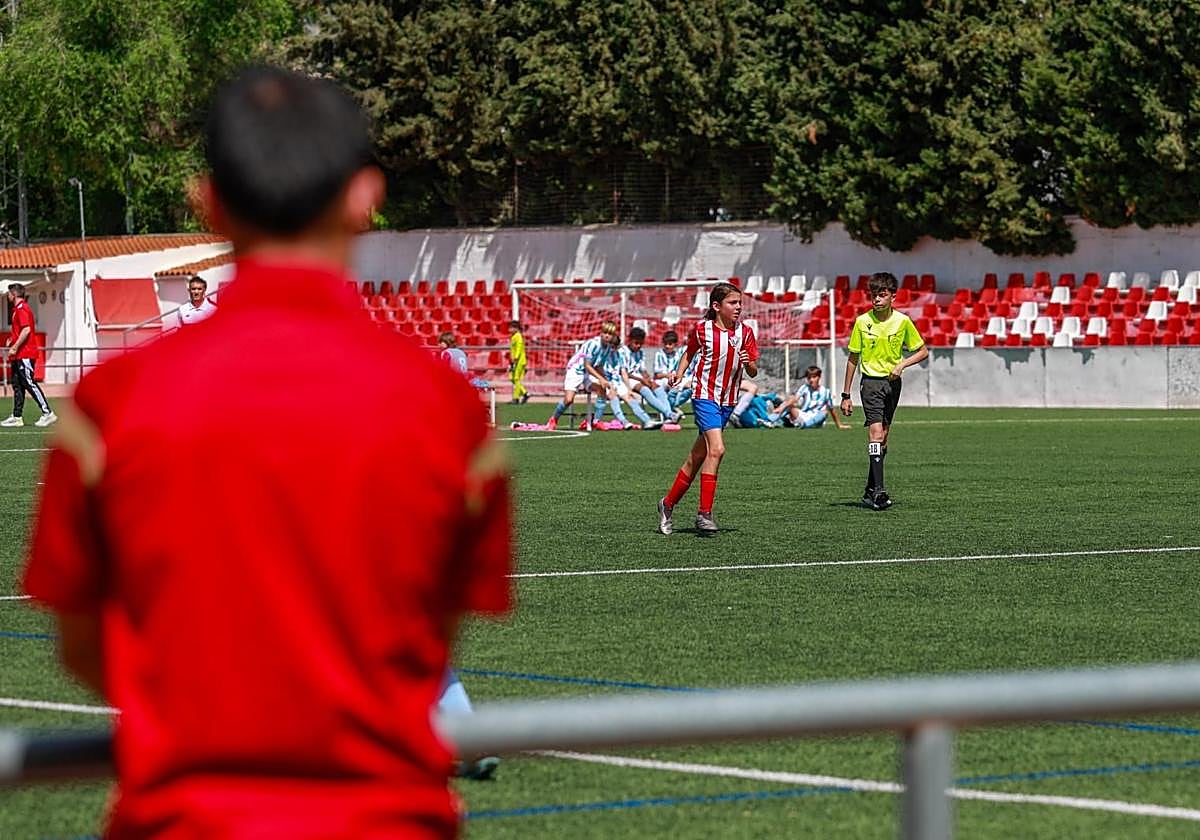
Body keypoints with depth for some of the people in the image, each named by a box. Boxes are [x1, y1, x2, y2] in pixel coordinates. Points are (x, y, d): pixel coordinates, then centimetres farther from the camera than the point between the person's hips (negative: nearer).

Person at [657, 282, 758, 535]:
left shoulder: (745, 332, 1)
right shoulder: (702, 330, -6)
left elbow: (754, 372, 3)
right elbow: (689, 353, 13)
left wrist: (748, 363, -17)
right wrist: (679, 373, -2)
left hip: (727, 400, 4)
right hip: (704, 396, -4)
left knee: (697, 457, 10)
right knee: (716, 449, -22)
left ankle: (668, 503, 26)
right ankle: (704, 513, -17)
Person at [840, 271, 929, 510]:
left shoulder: (903, 321, -2)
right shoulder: (862, 322, -4)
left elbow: (923, 351, 7)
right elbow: (853, 359, 4)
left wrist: (902, 364, -11)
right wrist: (846, 395, 4)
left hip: (893, 382, 3)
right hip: (871, 382, -3)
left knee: (883, 437, 9)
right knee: (875, 432, -17)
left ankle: (870, 490, 19)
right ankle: (879, 491, -24)